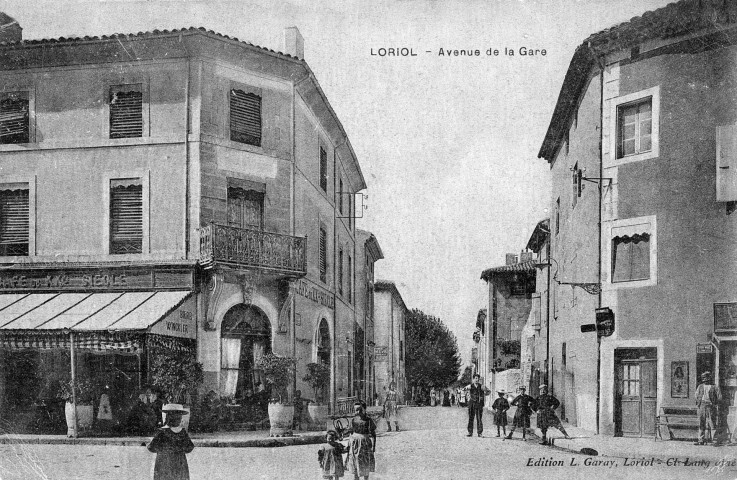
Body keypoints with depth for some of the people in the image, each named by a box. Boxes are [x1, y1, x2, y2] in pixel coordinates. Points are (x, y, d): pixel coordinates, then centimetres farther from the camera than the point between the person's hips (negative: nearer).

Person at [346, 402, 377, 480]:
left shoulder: (368, 420, -8)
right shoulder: (353, 420, 3)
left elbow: (373, 434, -5)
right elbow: (352, 433, 11)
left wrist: (373, 446, -10)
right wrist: (349, 445, 10)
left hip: (365, 444, -3)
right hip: (355, 443, 3)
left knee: (366, 466, 6)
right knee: (355, 465, 8)